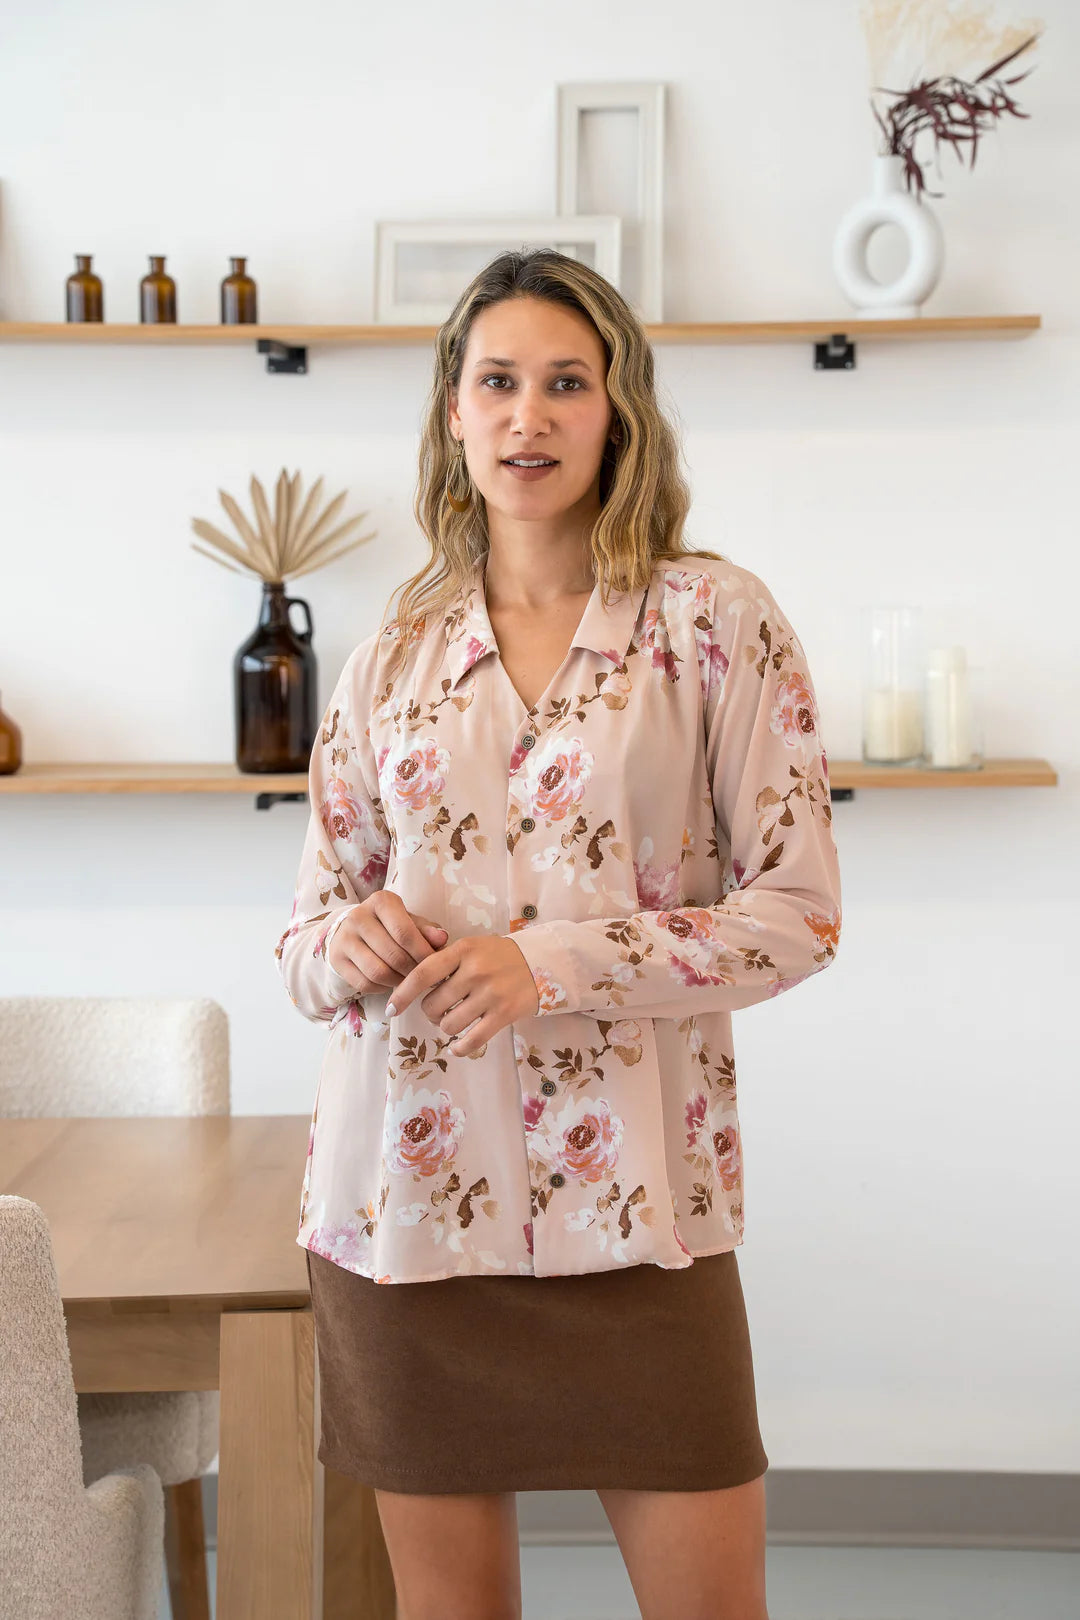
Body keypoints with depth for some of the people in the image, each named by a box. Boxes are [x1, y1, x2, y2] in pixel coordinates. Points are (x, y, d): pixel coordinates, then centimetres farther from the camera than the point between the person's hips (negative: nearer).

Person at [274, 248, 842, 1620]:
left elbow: (799, 912, -6)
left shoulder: (715, 618, -2)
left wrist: (552, 964, -17)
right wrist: (347, 940, -12)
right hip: (407, 1187, 3)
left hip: (632, 1192, -2)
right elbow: (306, 927, 12)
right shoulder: (394, 656, 8)